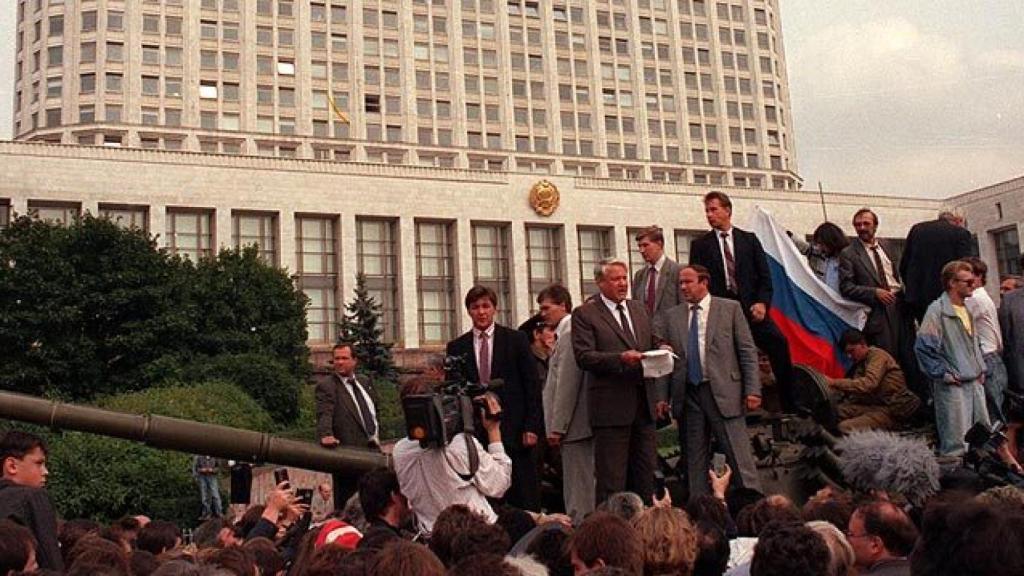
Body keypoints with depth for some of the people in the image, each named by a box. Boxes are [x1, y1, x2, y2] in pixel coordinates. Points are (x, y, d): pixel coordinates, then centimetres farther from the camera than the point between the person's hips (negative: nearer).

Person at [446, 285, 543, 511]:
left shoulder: (516, 340, 5)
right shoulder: (456, 347, 9)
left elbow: (532, 385, 2)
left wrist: (532, 427, -5)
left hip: (513, 430, -1)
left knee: (524, 497, 0)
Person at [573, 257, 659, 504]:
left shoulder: (639, 309, 17)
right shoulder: (585, 314, -4)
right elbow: (583, 356, -12)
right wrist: (621, 358, -23)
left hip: (643, 403, 6)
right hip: (612, 406, -6)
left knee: (645, 474, 12)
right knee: (611, 478, -2)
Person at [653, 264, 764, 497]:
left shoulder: (730, 308, 4)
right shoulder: (671, 316, 11)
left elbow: (747, 351, 2)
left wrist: (752, 390, -6)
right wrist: (663, 397, 5)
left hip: (723, 392, -3)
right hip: (687, 395, 3)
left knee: (740, 457, -3)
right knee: (695, 461, 8)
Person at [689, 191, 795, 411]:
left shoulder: (749, 240, 14)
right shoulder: (700, 245, 11)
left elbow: (764, 275, 9)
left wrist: (762, 302, -6)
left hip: (751, 307, 0)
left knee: (778, 342, -17)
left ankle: (789, 404, -10)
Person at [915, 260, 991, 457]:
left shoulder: (968, 309, 13)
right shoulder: (937, 310, -11)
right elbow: (924, 348, -15)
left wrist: (981, 369, 13)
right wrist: (945, 374, -14)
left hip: (976, 383, 8)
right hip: (953, 386, -8)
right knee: (956, 444, -6)